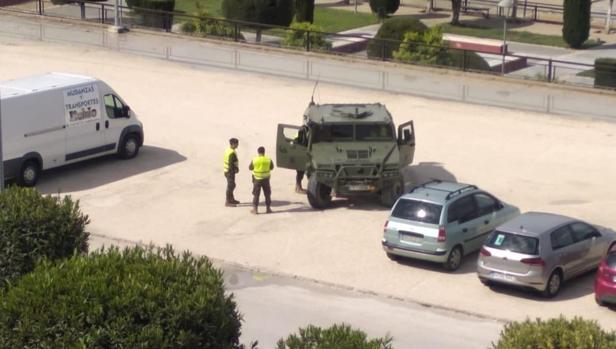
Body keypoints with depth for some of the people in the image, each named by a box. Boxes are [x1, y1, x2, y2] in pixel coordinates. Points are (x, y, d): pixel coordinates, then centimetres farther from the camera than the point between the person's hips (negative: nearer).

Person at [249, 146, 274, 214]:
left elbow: (250, 168, 0)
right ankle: (268, 208, 17)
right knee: (267, 194, 13)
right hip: (265, 179, 1)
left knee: (256, 194, 7)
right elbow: (271, 167, 7)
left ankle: (255, 209, 7)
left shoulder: (254, 159, -10)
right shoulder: (268, 160, -7)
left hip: (257, 179, -1)